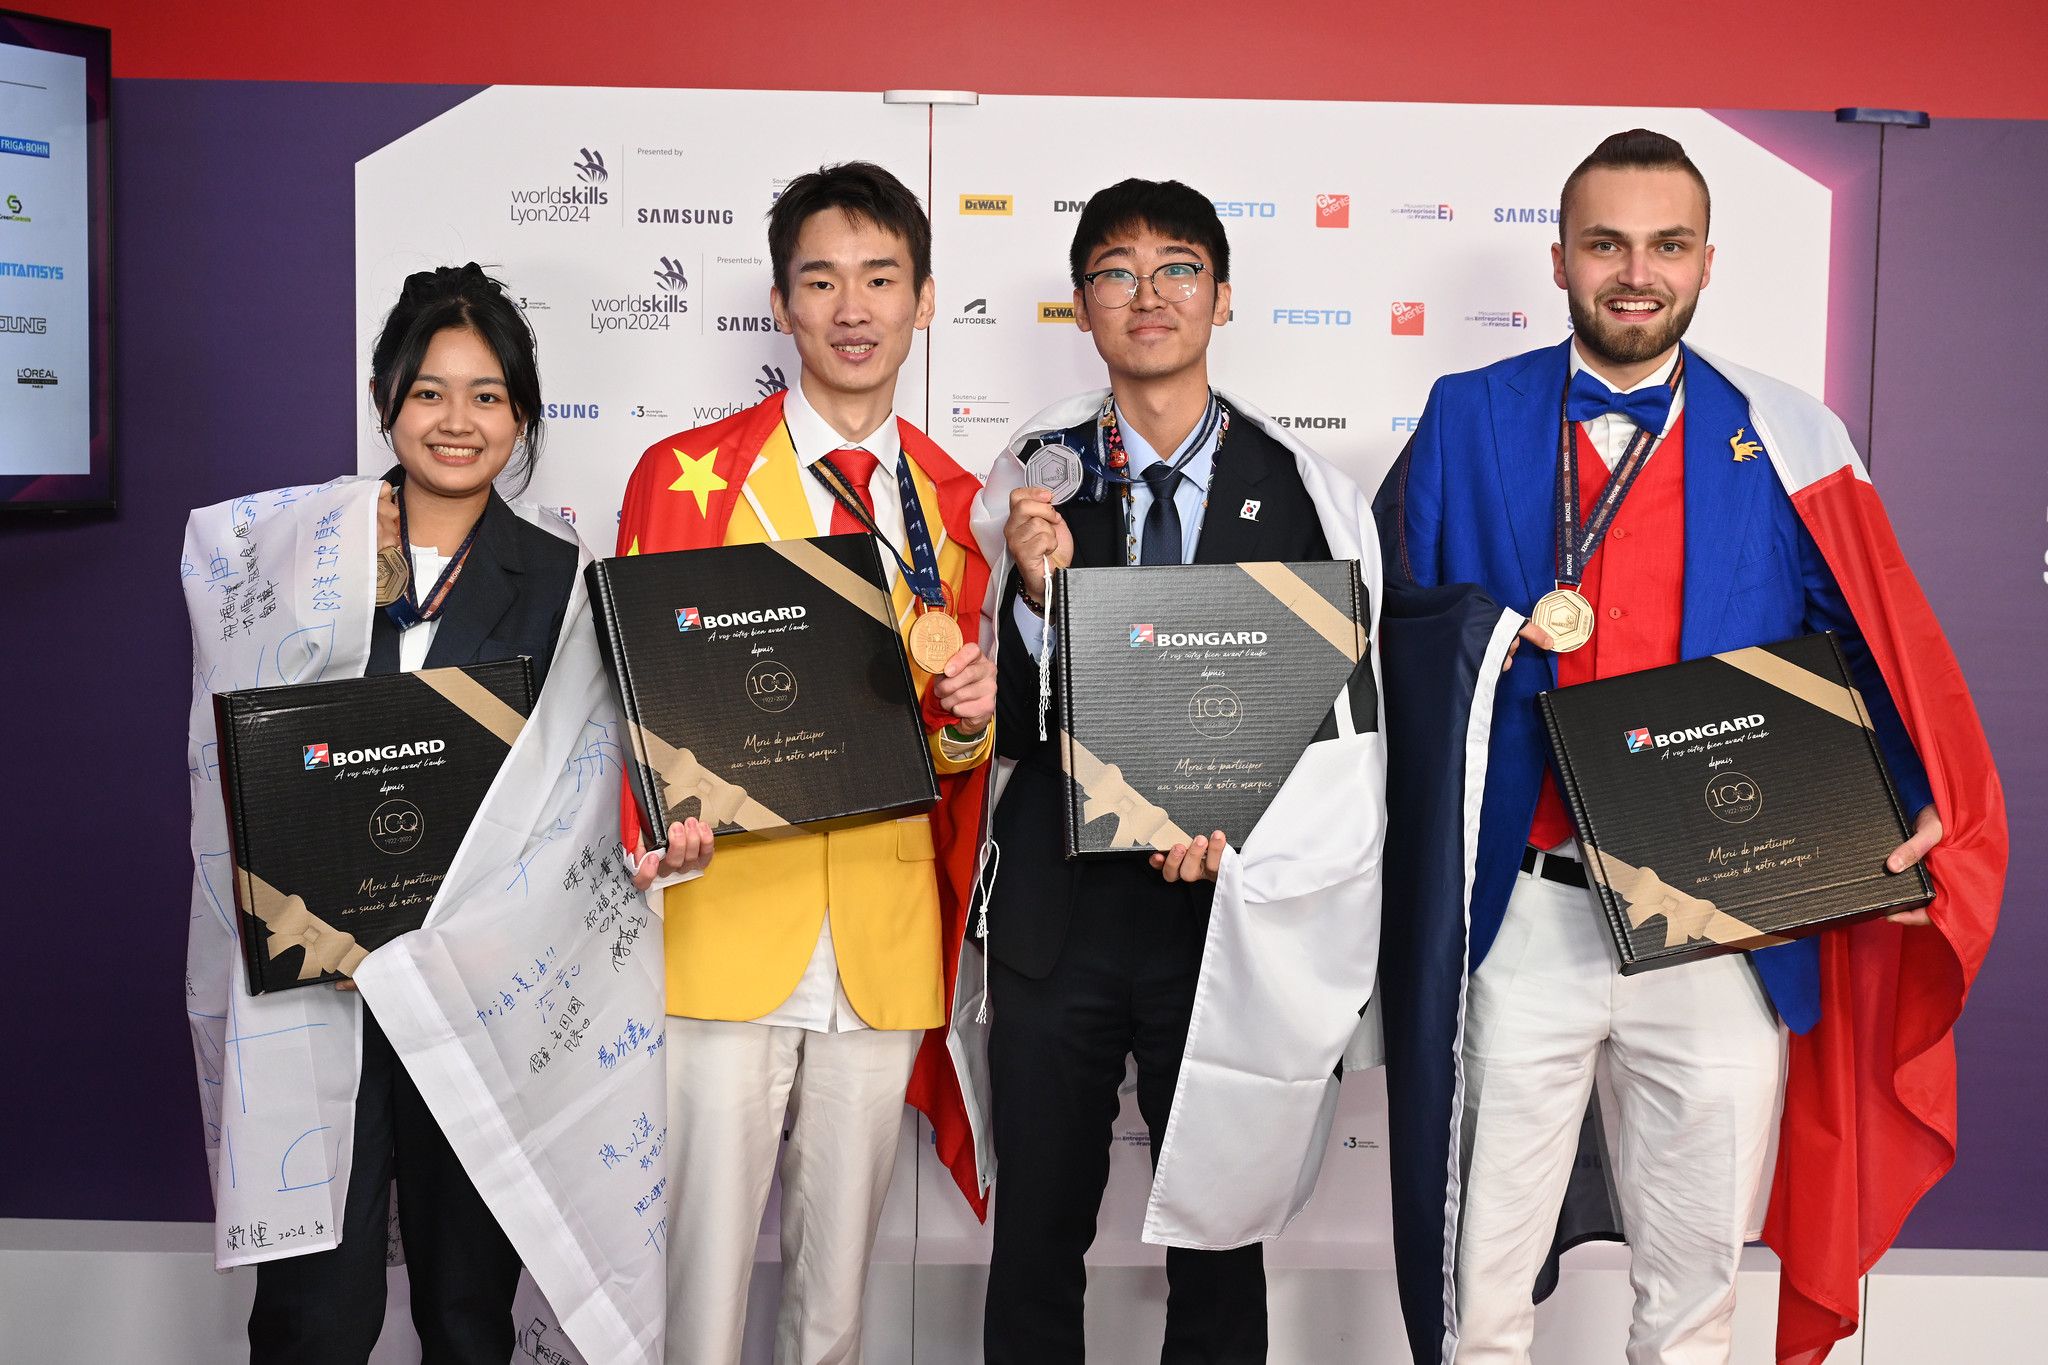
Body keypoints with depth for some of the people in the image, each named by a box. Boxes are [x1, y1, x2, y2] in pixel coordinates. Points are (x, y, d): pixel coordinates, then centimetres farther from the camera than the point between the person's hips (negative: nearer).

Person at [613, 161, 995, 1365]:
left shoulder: (957, 502, 11)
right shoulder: (688, 476, 1)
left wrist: (969, 721, -6)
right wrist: (665, 826, -17)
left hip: (888, 944, 3)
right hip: (730, 927, -3)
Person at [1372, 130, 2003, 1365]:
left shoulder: (1786, 439, 3)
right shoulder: (1469, 420, 3)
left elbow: (1885, 643, 1)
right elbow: (1389, 622, 9)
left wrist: (1922, 812, -12)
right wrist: (1492, 637, -9)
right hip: (1524, 917, 0)